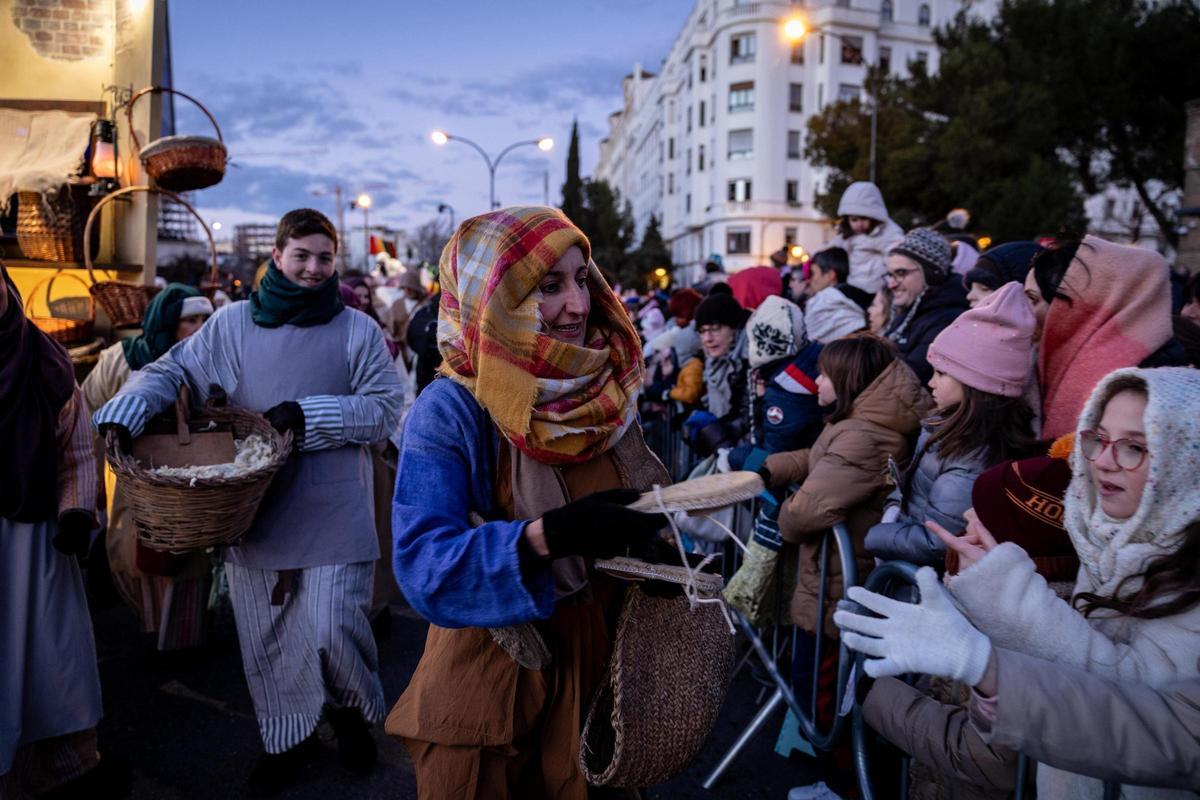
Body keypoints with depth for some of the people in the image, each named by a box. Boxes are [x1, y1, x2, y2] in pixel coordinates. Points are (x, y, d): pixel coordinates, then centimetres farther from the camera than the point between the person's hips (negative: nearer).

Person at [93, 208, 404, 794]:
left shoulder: (357, 330, -1)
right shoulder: (233, 323, 6)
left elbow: (387, 408, -6)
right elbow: (171, 371, 8)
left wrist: (310, 414, -17)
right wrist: (122, 414, -11)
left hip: (332, 517, -3)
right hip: (250, 512, 3)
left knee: (330, 631, -6)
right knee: (265, 640, 14)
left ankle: (354, 712, 28)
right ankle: (288, 738, 37)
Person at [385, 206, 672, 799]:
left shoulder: (605, 389, -1)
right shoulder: (450, 412, -18)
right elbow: (423, 566, -27)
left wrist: (663, 517, -10)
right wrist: (551, 535, -38)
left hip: (603, 662, 5)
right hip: (490, 679, -5)